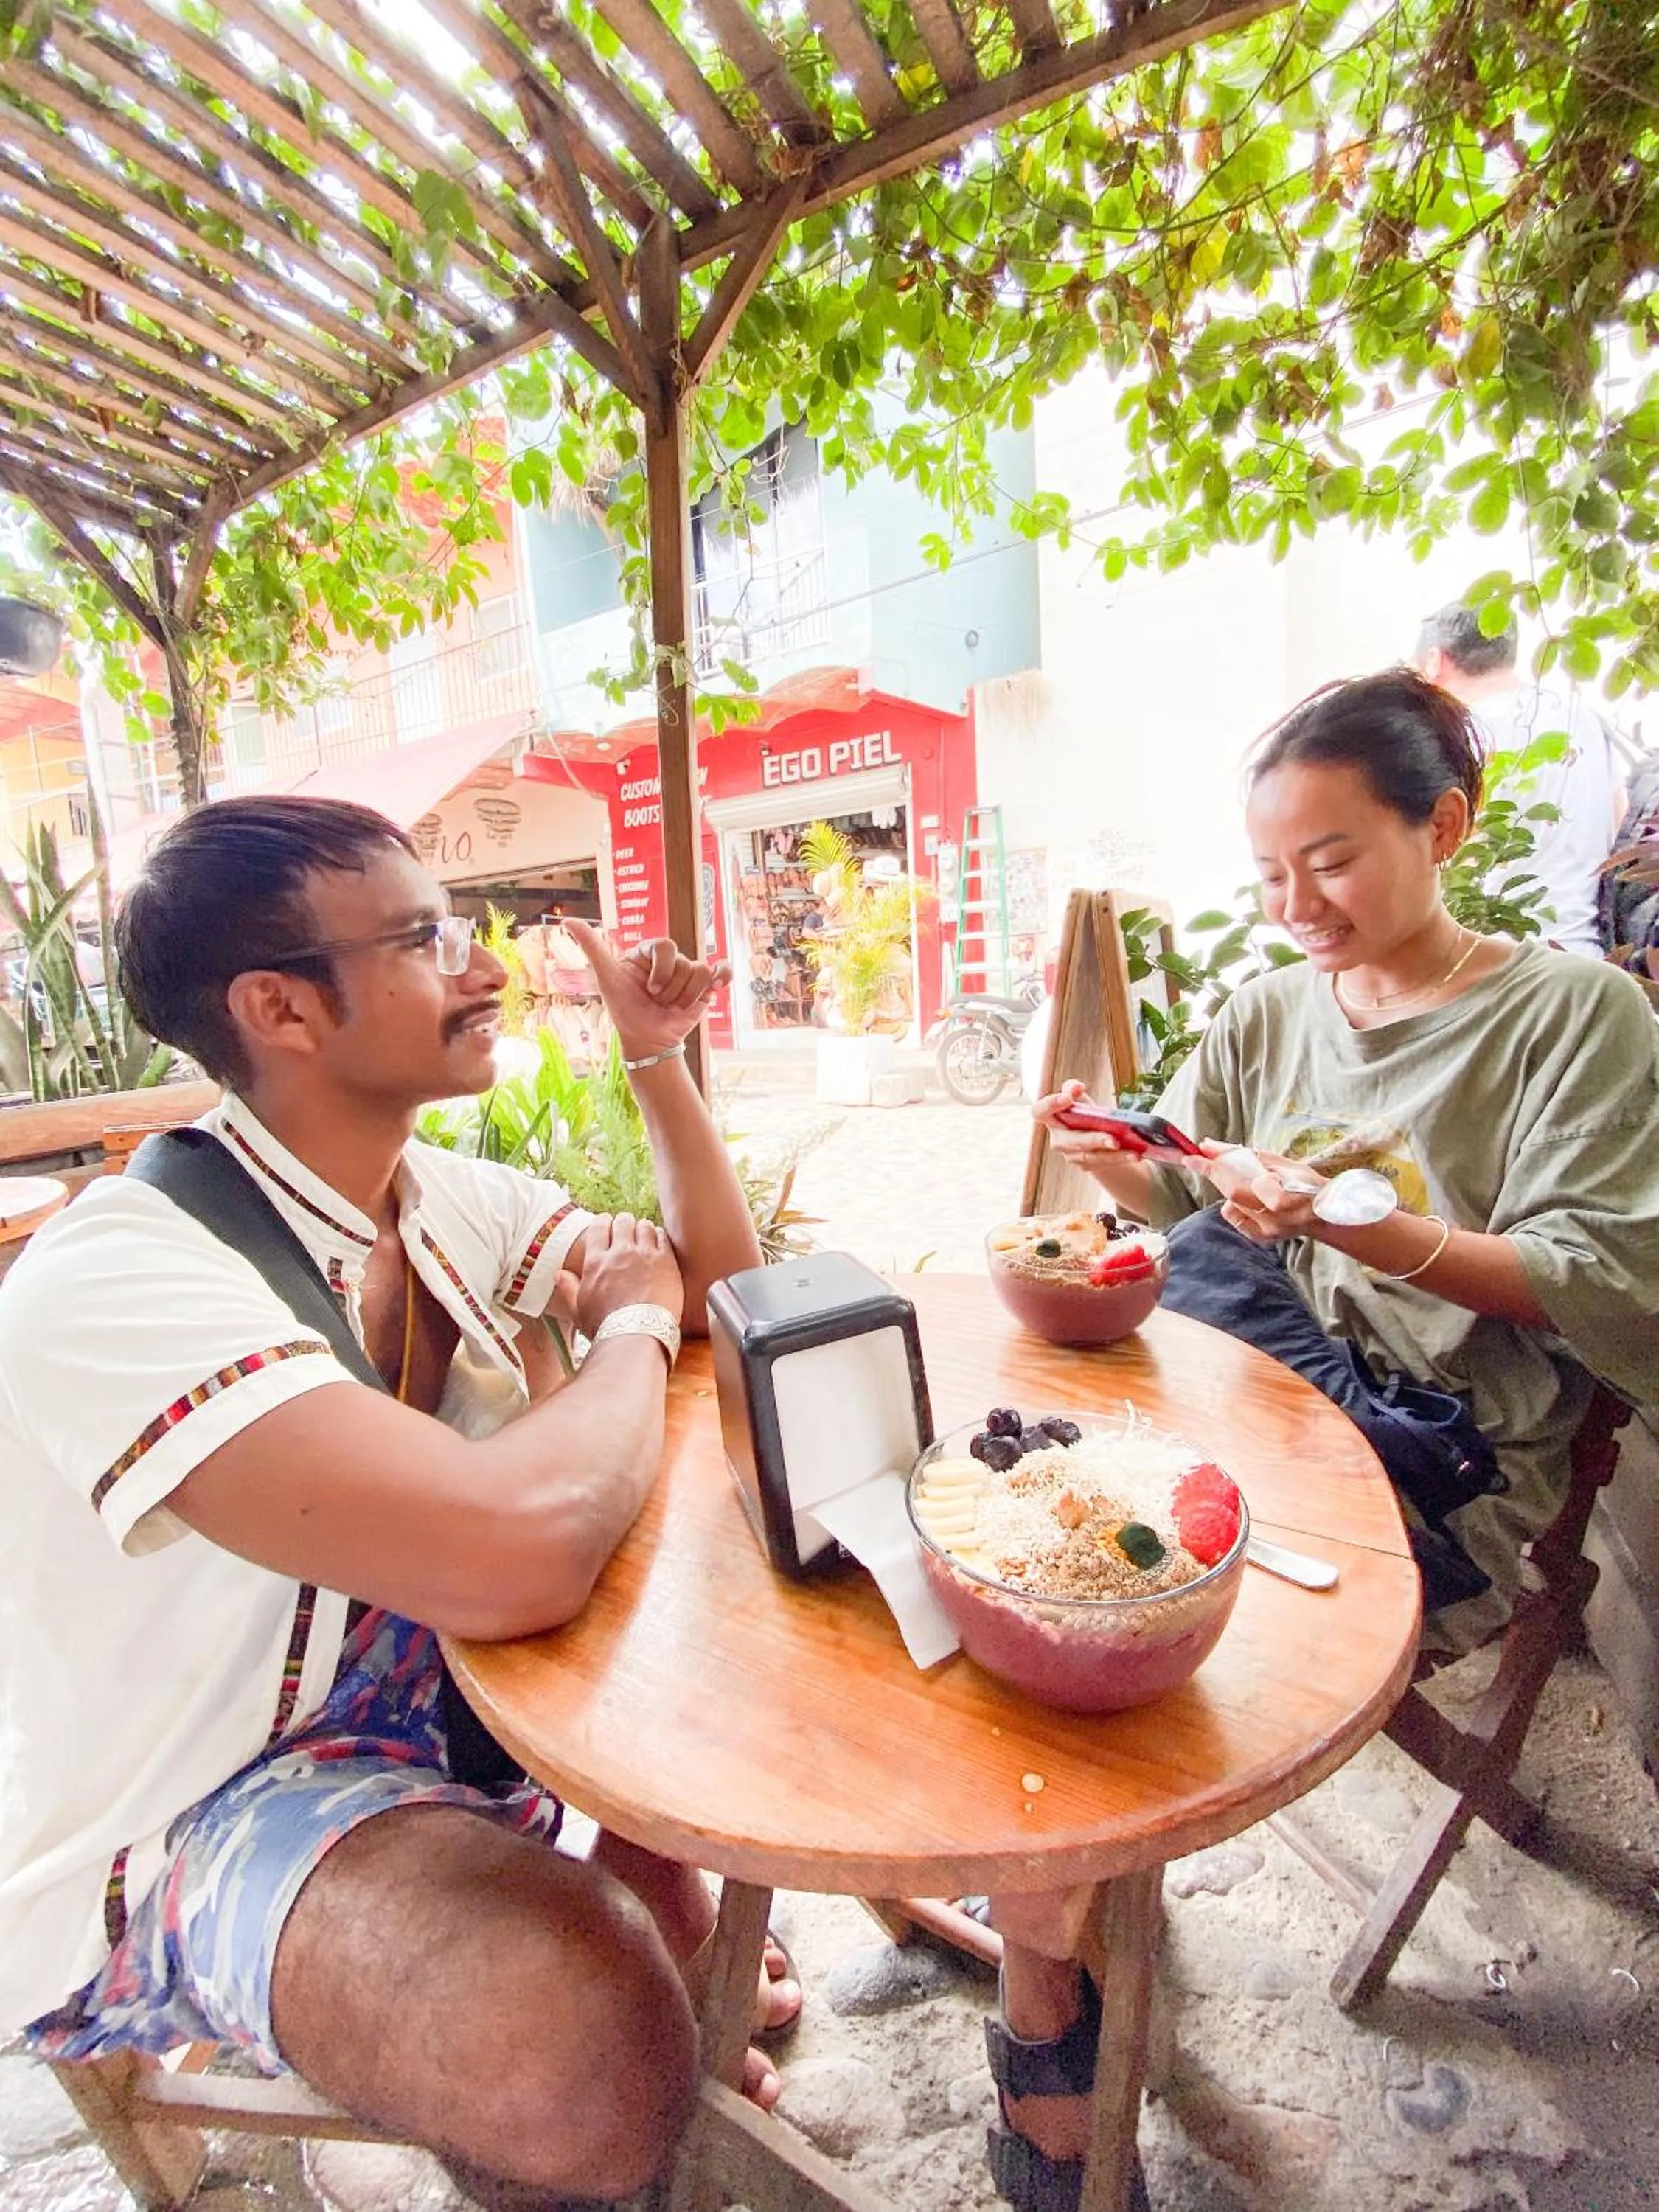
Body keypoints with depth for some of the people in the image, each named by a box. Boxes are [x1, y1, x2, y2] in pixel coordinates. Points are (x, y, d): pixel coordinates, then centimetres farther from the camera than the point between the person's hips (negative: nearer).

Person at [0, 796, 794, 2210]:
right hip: (177, 1826, -7)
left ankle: (663, 1910, 25)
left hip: (425, 1679, 7)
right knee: (594, 2043, -29)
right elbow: (513, 1559, -42)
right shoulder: (116, 1279, -29)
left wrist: (658, 1059, -9)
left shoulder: (442, 1196, -5)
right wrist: (633, 1325, -22)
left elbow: (720, 1281, 0)